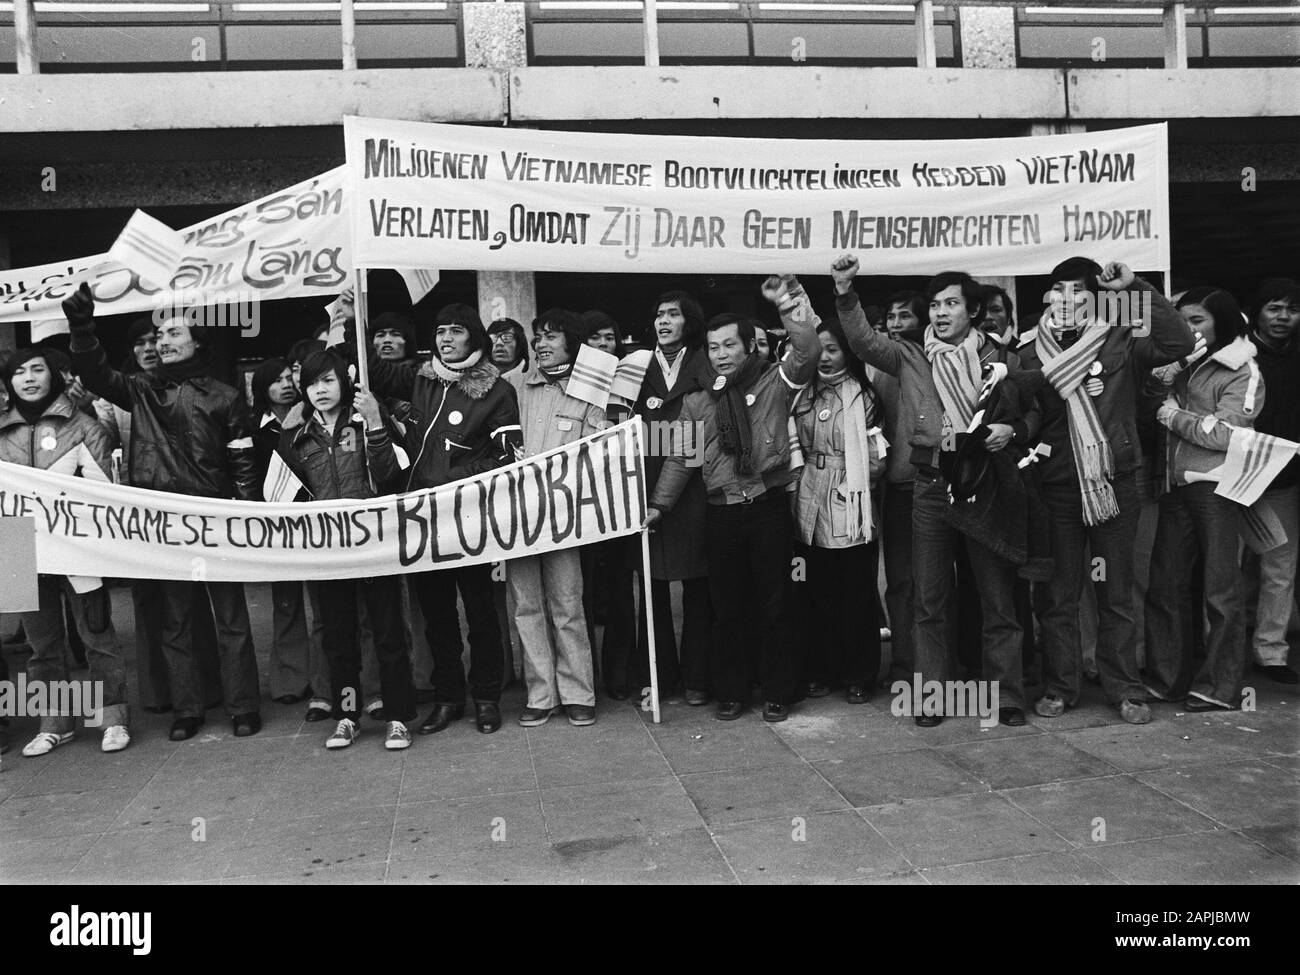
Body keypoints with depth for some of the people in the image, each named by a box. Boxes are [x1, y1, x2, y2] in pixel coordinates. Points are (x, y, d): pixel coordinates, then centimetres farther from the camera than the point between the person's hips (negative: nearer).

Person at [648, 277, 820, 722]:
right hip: (720, 514, 3)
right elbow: (681, 457, 11)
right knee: (726, 609, 9)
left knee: (775, 606, 5)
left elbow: (807, 354, -16)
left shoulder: (773, 381, 2)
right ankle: (730, 692, 22)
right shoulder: (697, 401, 11)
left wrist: (790, 308, -29)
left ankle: (777, 692, 18)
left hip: (769, 506, -3)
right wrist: (659, 505, 2)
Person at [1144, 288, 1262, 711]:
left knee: (1221, 589, -2)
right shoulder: (1183, 364, 17)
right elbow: (1153, 412, 16)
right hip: (1175, 485, 6)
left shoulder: (1244, 373, -1)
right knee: (1165, 584, 6)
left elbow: (1224, 433, -11)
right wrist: (1161, 384, 1)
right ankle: (1167, 679, 15)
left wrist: (1177, 417, -5)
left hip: (1215, 486, -6)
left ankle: (1220, 687, 7)